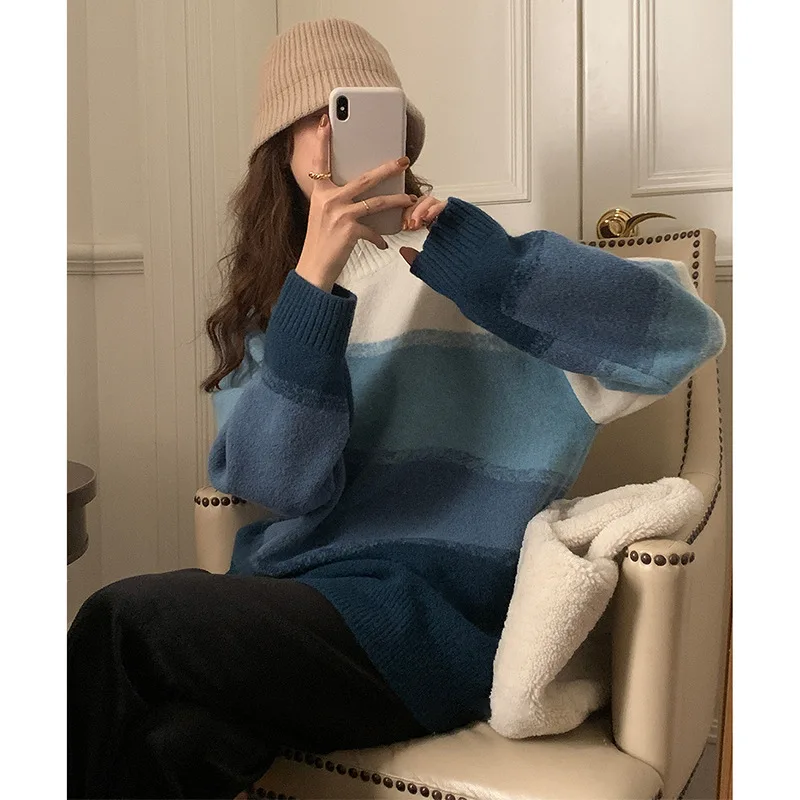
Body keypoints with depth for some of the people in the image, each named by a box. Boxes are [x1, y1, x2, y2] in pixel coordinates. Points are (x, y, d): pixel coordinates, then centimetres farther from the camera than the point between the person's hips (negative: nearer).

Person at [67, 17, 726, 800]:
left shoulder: (463, 269, 2)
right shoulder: (265, 299, 12)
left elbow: (686, 327, -11)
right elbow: (281, 485, -5)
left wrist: (464, 250, -18)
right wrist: (313, 281, -17)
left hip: (427, 616, -3)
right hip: (286, 593, 3)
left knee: (121, 621, -23)